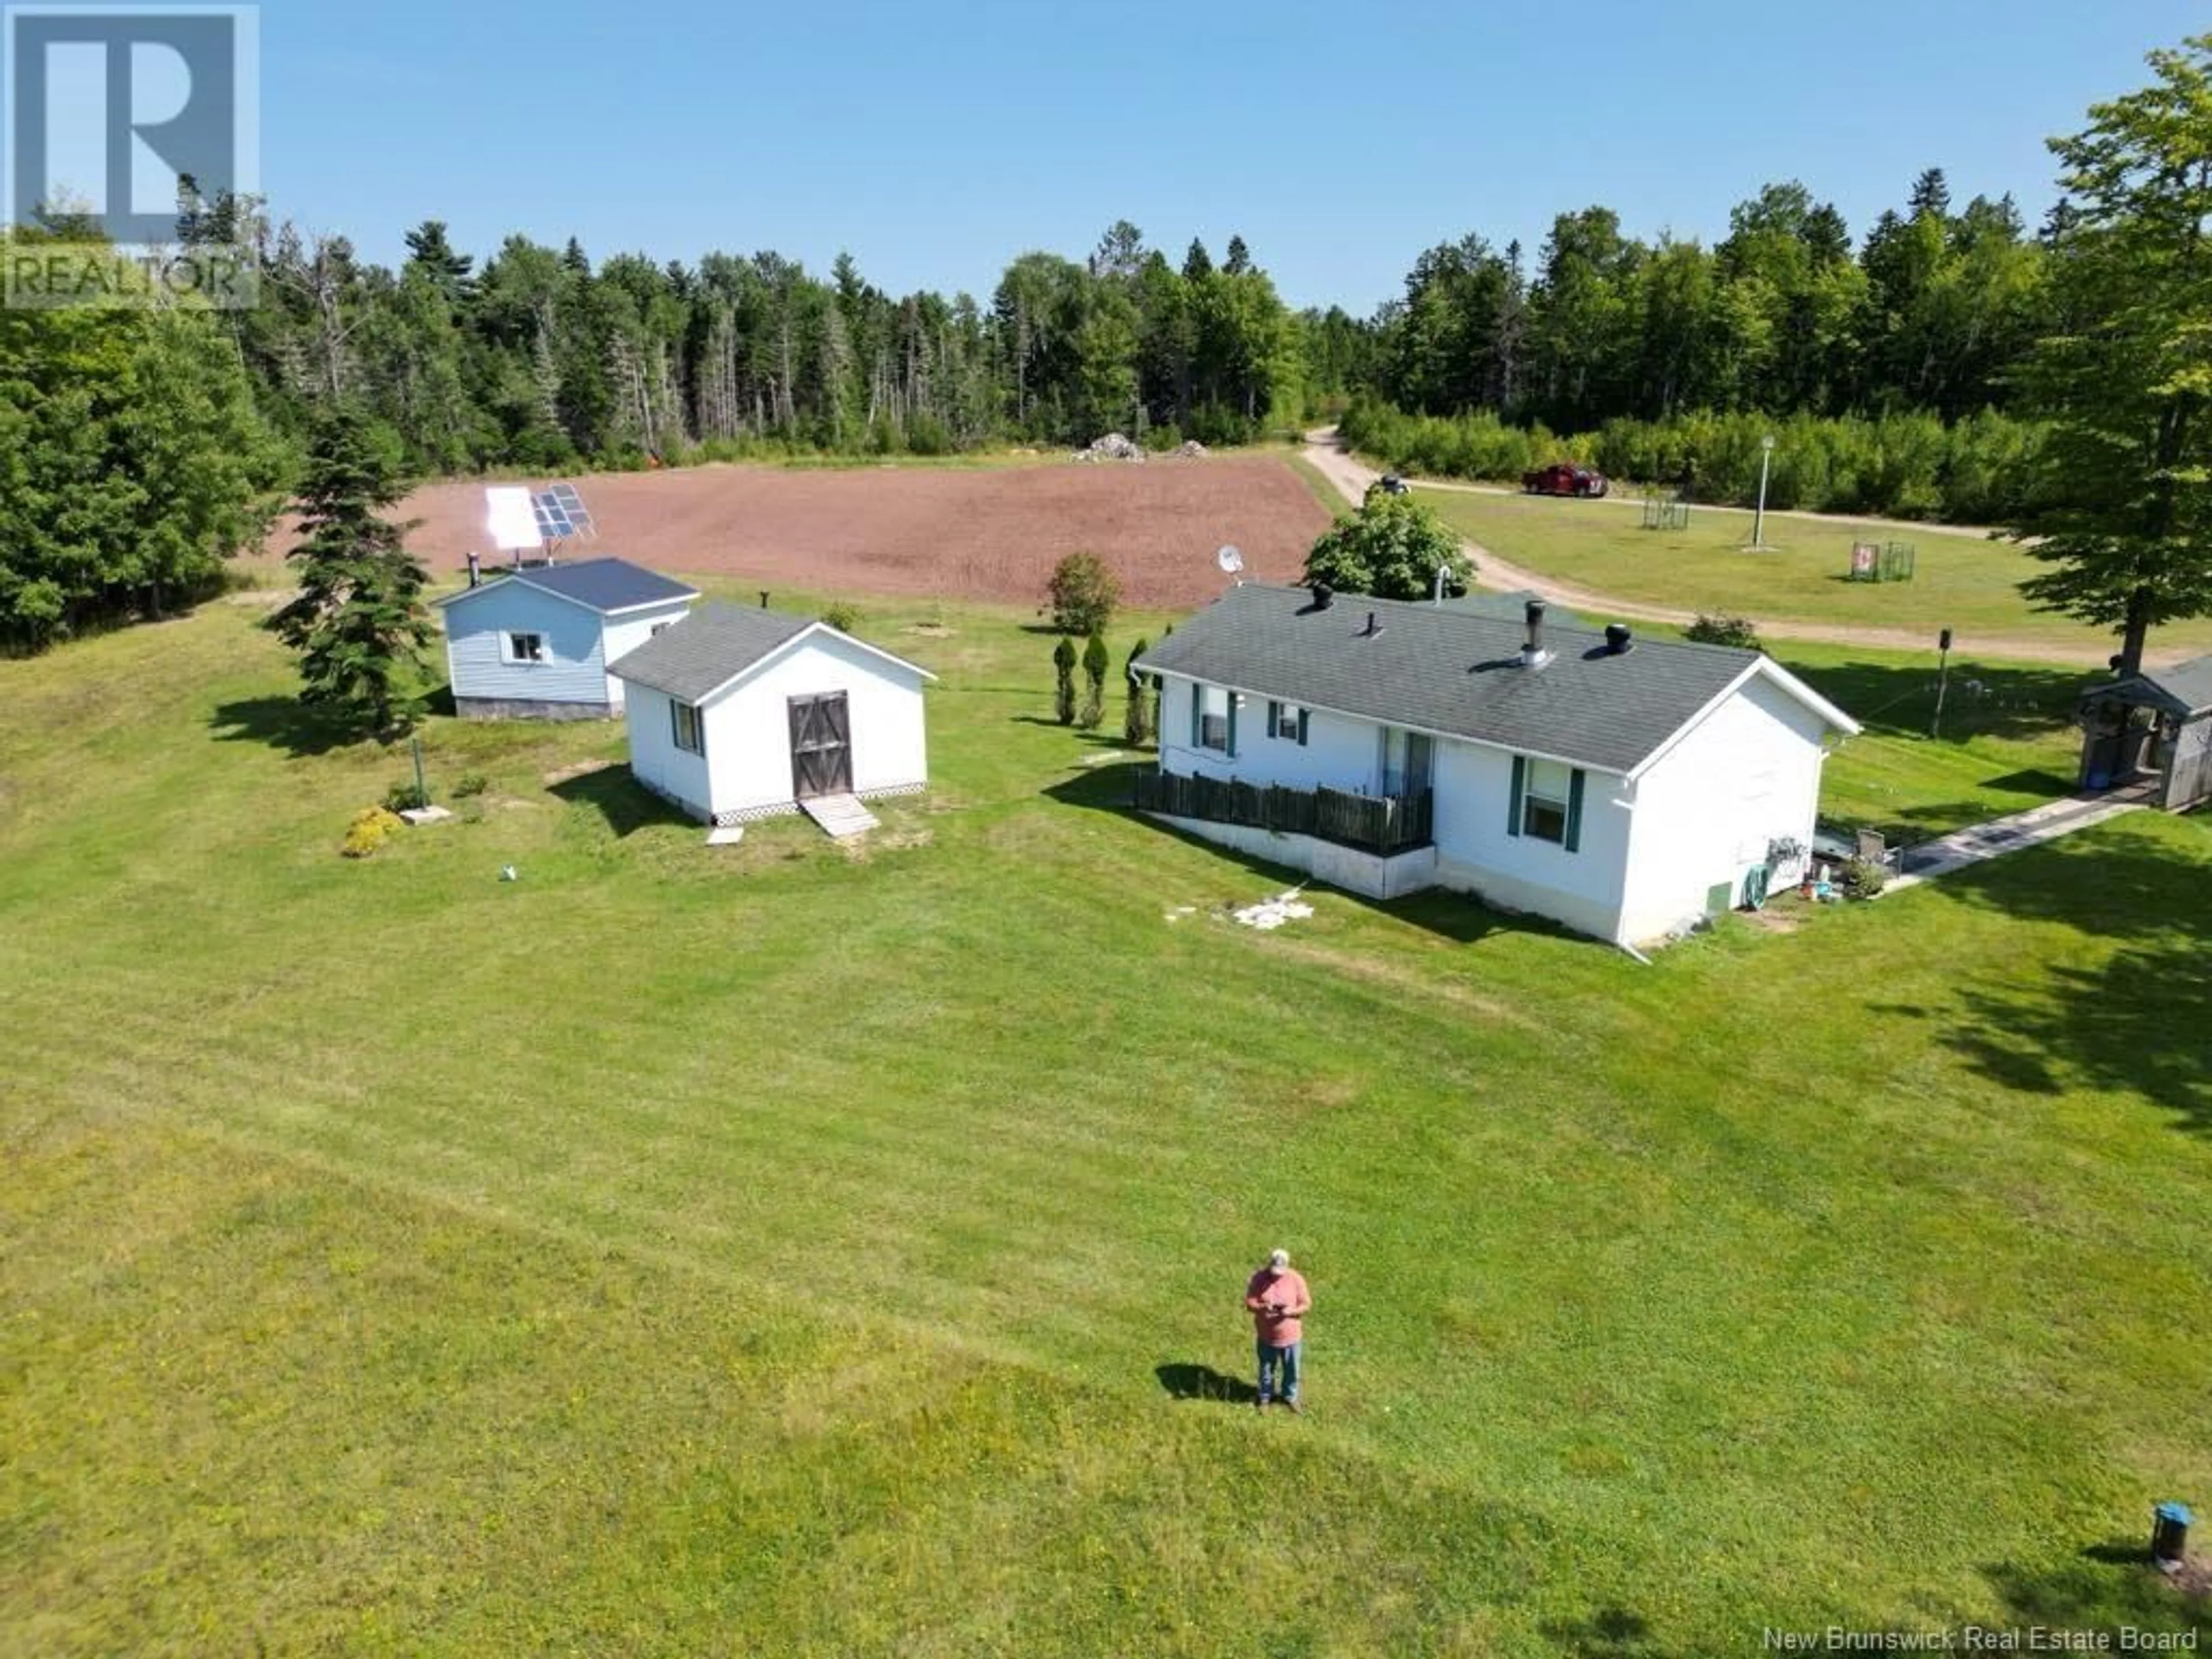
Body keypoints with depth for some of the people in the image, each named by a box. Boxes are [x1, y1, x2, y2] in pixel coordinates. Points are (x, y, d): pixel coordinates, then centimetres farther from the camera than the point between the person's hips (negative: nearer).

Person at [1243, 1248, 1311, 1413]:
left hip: (1290, 1335, 0)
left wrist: (1291, 1311, -27)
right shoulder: (1259, 1278, -14)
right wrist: (1262, 1307, -31)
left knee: (1292, 1370, 18)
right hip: (1267, 1336, 0)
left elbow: (1306, 1305, -9)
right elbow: (1249, 1302, -10)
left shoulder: (1296, 1279, -14)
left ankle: (1291, 1397, 43)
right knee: (1266, 1369, 18)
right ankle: (1265, 1397, 42)